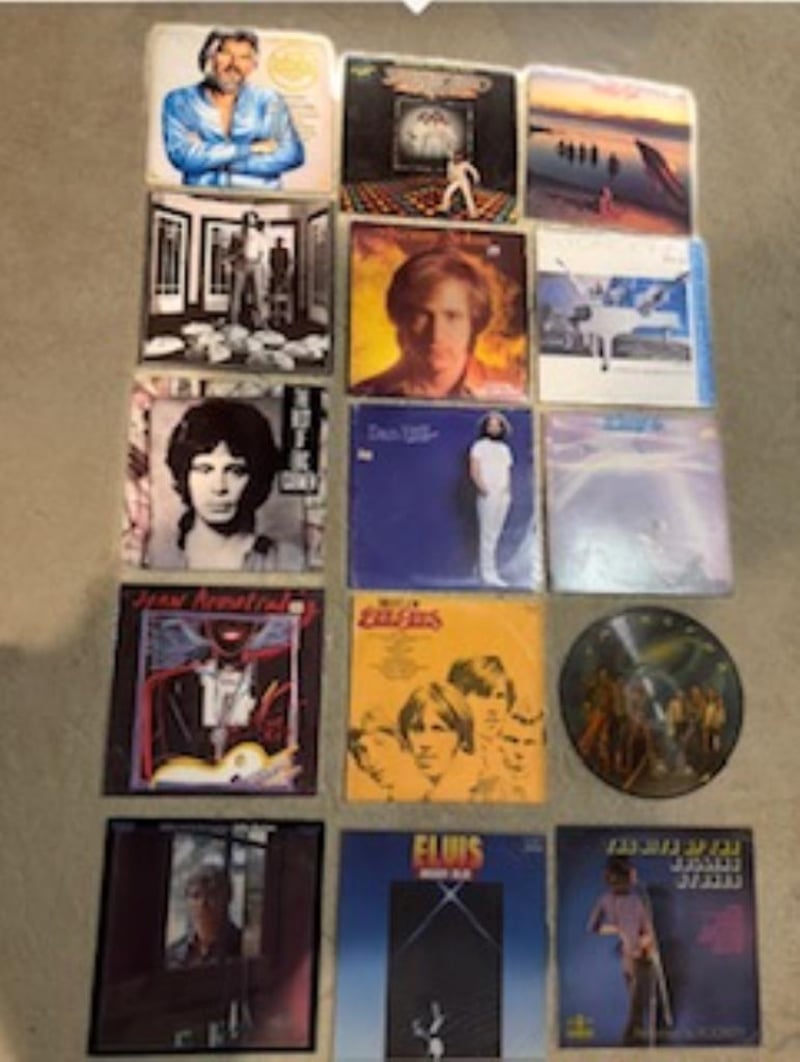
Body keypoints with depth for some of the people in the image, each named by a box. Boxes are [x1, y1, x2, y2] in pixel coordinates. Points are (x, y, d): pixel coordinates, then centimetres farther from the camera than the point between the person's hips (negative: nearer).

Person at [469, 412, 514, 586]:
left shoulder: (504, 448, 21)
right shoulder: (479, 446, 3)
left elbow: (508, 471, 19)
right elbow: (474, 471, -5)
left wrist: (507, 490, 5)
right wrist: (482, 488, -16)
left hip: (503, 495, 6)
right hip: (487, 495, -6)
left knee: (495, 535, 4)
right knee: (487, 535, -7)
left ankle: (490, 572, 7)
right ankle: (488, 573, -7)